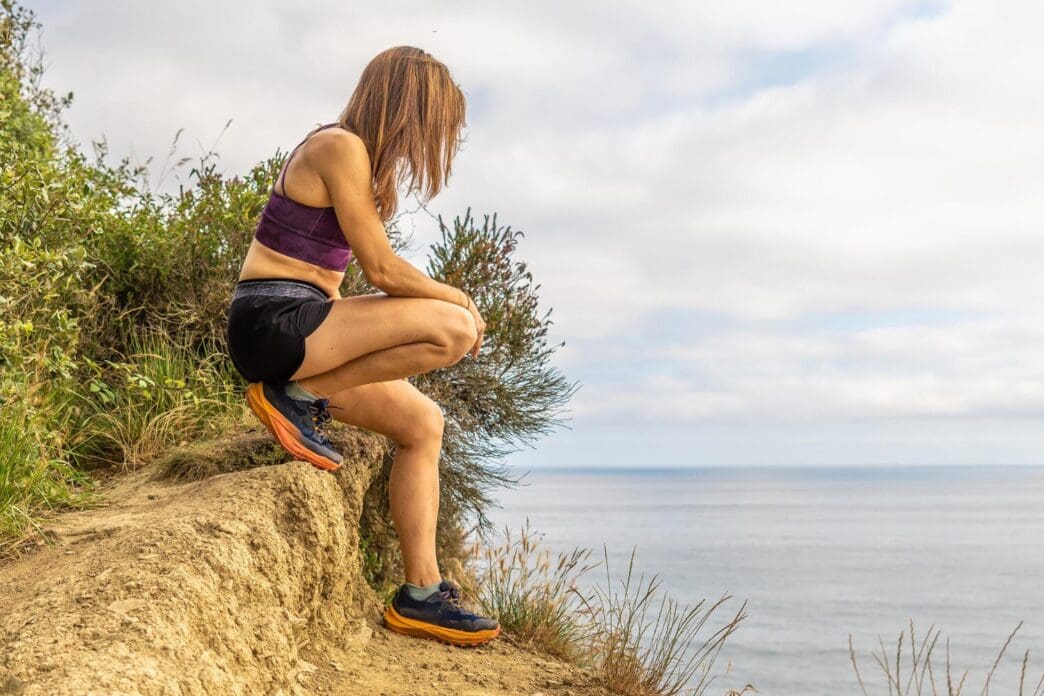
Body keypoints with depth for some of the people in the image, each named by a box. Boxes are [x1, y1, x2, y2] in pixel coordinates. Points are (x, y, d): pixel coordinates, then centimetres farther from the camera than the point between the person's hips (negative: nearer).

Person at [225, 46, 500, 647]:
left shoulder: (352, 153, 19)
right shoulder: (341, 146, -11)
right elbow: (383, 269, -14)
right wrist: (459, 300, 1)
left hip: (298, 326, 10)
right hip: (273, 321, -10)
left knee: (422, 422, 5)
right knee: (453, 329, -21)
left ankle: (421, 595, 5)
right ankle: (299, 396, -9)